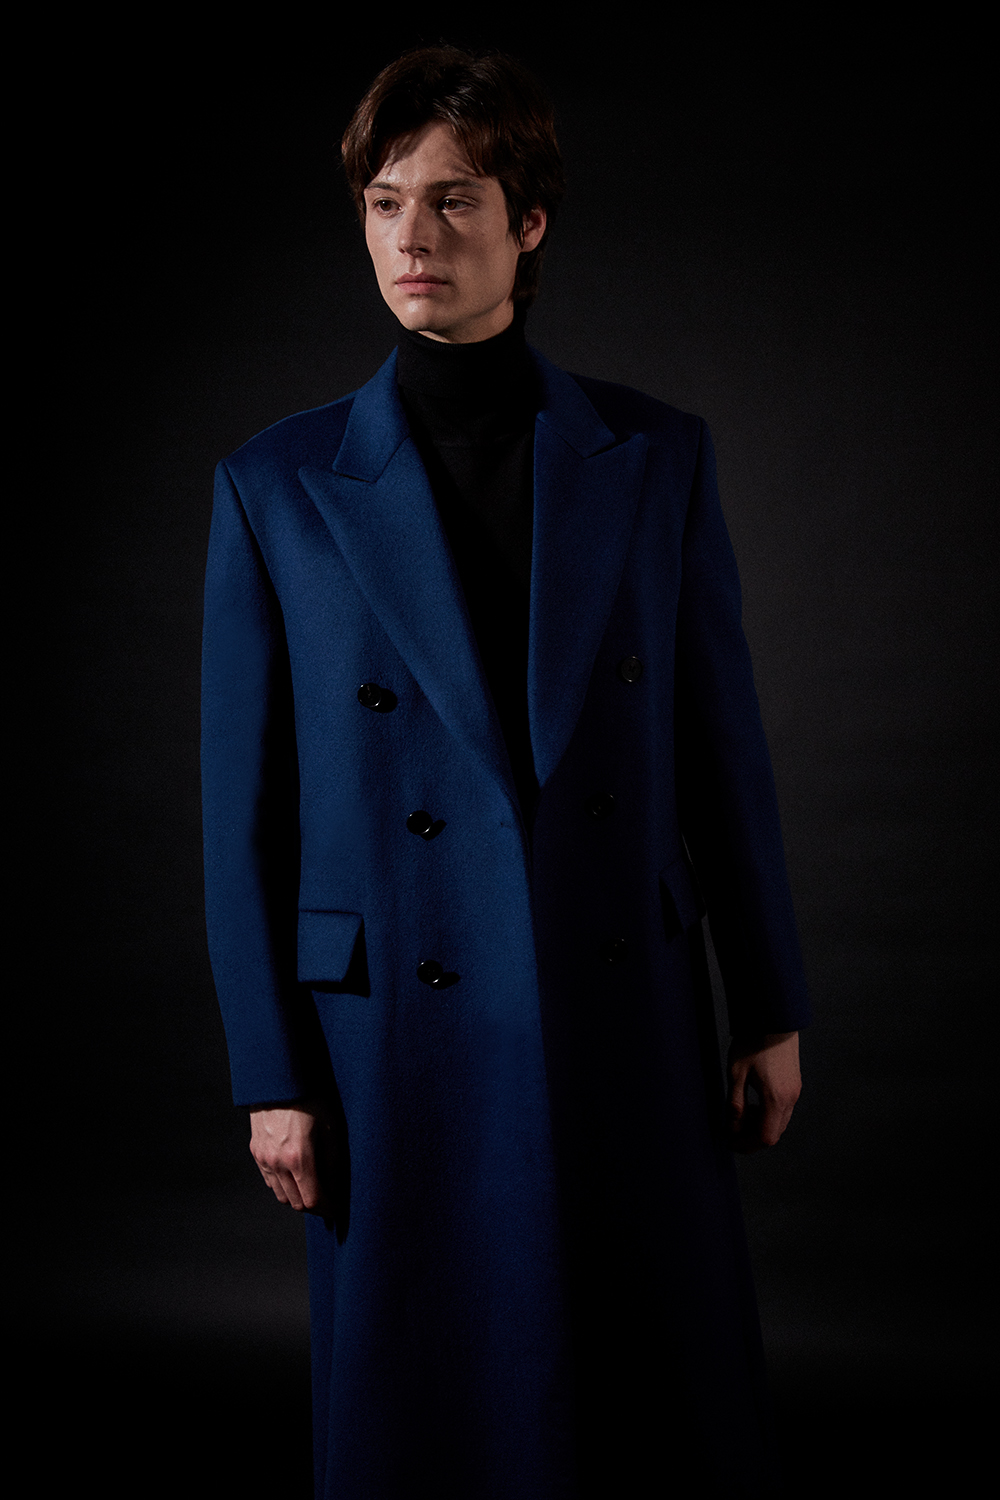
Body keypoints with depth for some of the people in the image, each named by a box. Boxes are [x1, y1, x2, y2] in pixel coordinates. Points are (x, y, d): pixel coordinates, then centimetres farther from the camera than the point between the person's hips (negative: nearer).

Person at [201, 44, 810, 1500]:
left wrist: (772, 1009, 6)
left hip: (632, 1021, 1)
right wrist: (273, 1074, -1)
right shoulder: (280, 488, -2)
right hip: (405, 1041, -1)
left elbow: (723, 750, 5)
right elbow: (246, 807, 0)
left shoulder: (657, 460, 1)